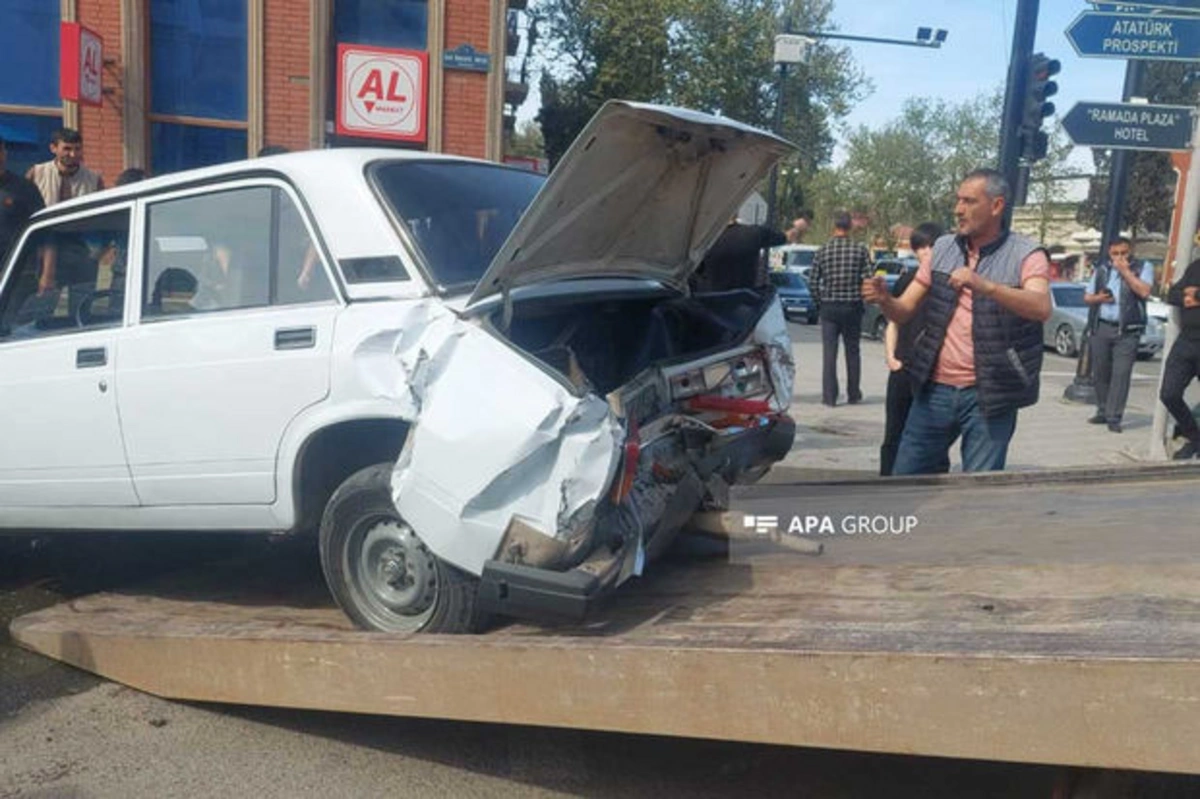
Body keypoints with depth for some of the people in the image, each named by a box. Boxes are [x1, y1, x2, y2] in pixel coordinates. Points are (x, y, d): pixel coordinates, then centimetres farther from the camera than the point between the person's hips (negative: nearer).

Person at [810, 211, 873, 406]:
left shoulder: (822, 251, -2)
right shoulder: (860, 250, -4)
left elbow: (813, 282, -2)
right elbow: (868, 279, -7)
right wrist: (862, 298, 10)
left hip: (829, 308, 0)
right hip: (853, 307, 0)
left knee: (829, 353, 3)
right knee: (852, 351, 12)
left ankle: (829, 396, 1)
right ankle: (853, 394, 19)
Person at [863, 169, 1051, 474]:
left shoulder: (1025, 254, -5)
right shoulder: (943, 248, 8)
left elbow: (1041, 308, -23)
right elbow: (903, 311, 7)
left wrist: (984, 286, -38)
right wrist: (884, 299, -16)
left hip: (989, 396, -4)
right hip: (935, 389, 4)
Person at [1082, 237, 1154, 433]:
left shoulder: (1143, 267, 3)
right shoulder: (1101, 270, 14)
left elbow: (1144, 291, -14)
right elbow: (1087, 297, 19)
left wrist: (1125, 270, -10)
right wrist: (1097, 298, -3)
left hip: (1127, 331, -4)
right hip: (1102, 327, 4)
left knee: (1121, 374, -9)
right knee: (1100, 373, 7)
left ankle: (1114, 417, -8)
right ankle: (1102, 412, 19)